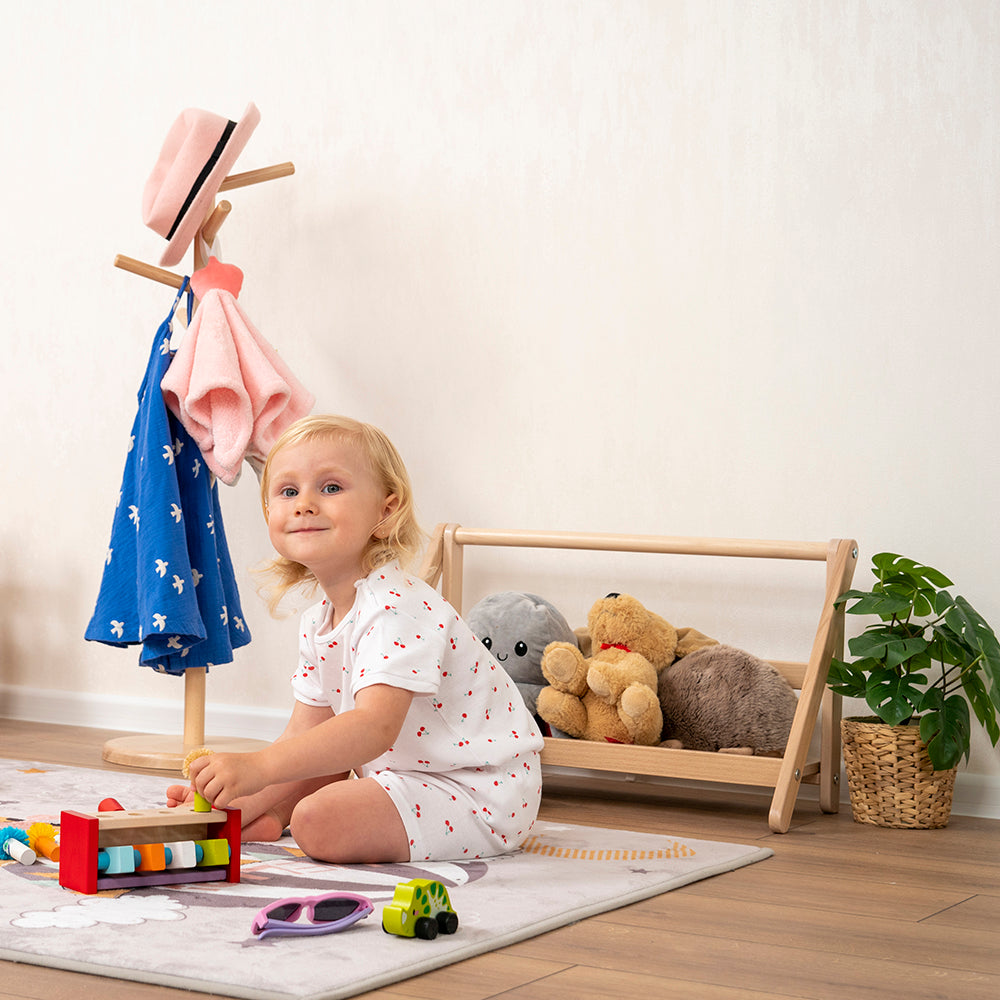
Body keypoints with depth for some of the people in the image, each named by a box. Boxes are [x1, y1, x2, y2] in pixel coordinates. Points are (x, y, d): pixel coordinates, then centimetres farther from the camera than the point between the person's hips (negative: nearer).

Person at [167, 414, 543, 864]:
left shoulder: (398, 608, -25)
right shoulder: (317, 624, 5)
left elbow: (375, 728, -38)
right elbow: (304, 736, 10)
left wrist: (258, 767, -45)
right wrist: (241, 796, -4)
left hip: (478, 791, -10)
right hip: (403, 769, 10)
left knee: (320, 820, -24)